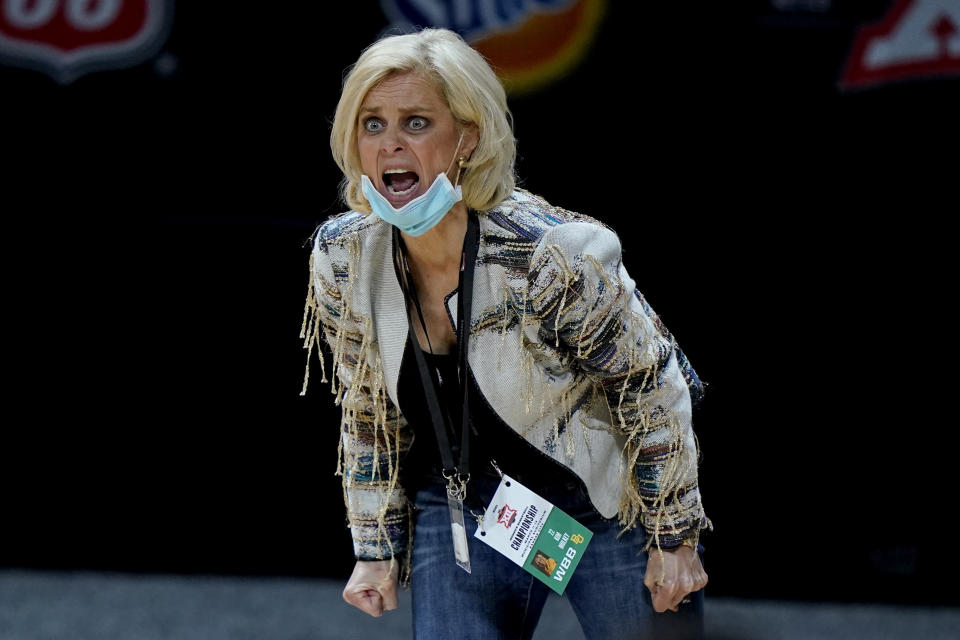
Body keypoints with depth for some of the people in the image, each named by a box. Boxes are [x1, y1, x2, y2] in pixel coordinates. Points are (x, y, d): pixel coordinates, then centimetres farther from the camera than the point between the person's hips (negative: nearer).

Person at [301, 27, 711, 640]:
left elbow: (653, 386, -15)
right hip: (461, 508, 4)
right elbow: (368, 411, 5)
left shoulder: (553, 256, -27)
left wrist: (673, 540, -9)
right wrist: (377, 549, 8)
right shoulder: (343, 260, -12)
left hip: (611, 503, -4)